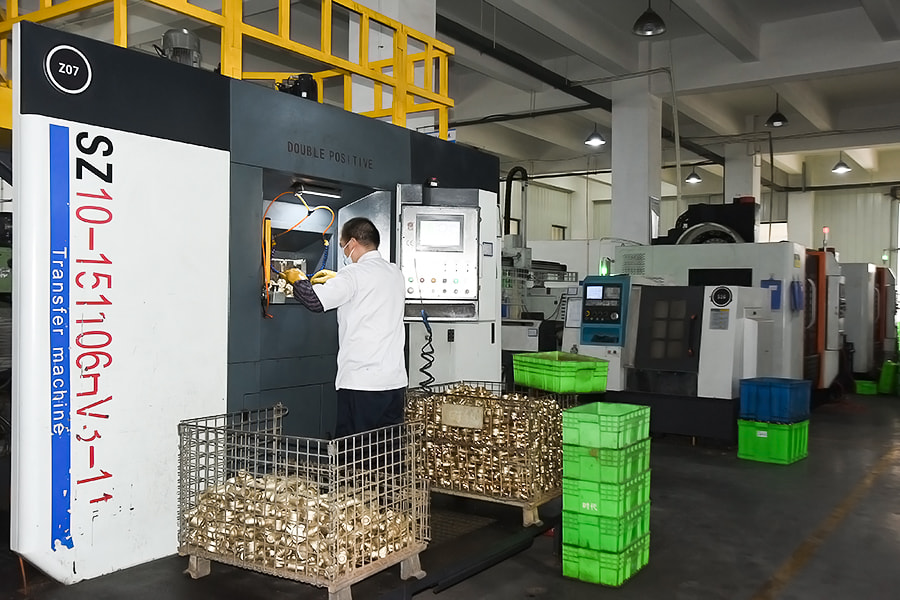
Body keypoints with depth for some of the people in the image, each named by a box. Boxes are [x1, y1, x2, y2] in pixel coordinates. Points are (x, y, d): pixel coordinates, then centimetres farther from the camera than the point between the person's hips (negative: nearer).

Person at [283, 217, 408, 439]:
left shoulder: (354, 274, -10)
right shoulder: (395, 273, 13)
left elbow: (315, 301, -15)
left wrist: (298, 280, 5)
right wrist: (338, 279, 35)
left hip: (361, 381, -7)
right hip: (395, 379, 7)